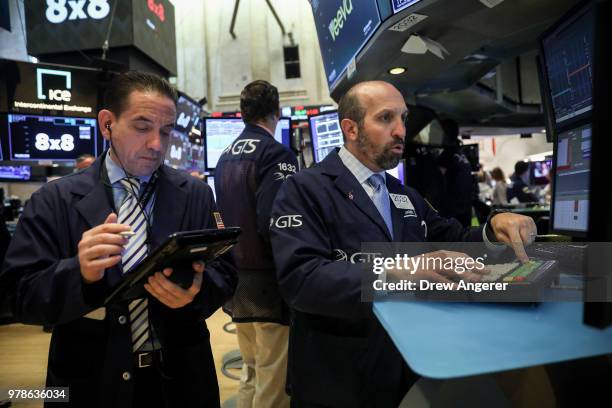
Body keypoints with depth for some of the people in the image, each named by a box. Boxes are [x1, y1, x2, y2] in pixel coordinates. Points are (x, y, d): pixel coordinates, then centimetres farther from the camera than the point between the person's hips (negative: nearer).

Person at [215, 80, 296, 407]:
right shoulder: (276, 154, -15)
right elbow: (275, 222, -25)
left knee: (250, 375, 21)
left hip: (237, 281, 8)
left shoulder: (225, 157, 10)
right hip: (269, 283, -8)